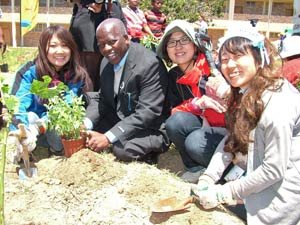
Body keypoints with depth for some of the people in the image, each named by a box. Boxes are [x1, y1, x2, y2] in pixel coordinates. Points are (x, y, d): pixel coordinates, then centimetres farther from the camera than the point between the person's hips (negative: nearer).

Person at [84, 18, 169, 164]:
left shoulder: (149, 64, -23)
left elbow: (148, 112, -27)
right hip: (118, 122, 7)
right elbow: (101, 100, 8)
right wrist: (85, 125, -13)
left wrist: (108, 137, -31)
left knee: (123, 150, -32)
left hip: (148, 129, -7)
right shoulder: (106, 62, 2)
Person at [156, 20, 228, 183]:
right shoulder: (173, 77, 4)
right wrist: (198, 103, -22)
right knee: (176, 122, -23)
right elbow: (174, 111, -5)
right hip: (203, 126, 5)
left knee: (196, 142, -31)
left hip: (231, 130, -5)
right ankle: (196, 168, -2)